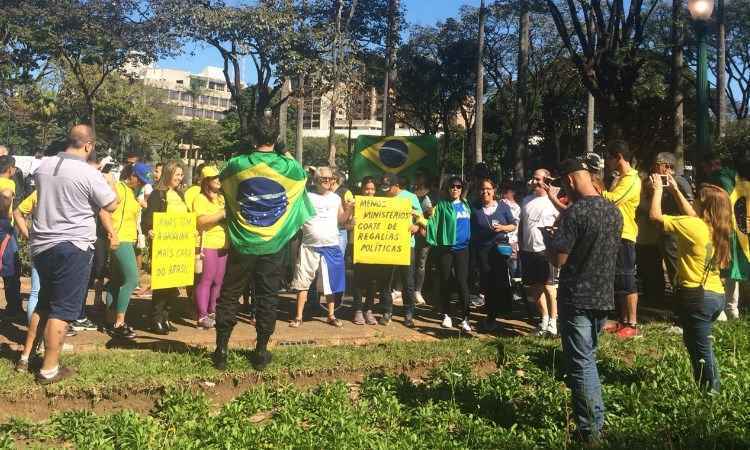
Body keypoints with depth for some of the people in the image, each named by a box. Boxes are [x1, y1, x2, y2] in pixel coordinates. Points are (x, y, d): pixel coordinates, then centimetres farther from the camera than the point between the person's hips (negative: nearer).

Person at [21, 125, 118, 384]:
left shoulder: (44, 165, 5)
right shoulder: (89, 173, -15)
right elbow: (111, 206, -5)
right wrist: (106, 185, 11)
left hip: (41, 245, 7)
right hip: (72, 247, -7)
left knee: (44, 303, 22)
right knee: (62, 309, 0)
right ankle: (49, 369, 4)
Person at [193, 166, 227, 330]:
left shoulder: (222, 198, 20)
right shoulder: (200, 199, -3)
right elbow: (201, 220, -18)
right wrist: (222, 213, -19)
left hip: (223, 245, 7)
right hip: (207, 245, -7)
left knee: (218, 281, 8)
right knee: (206, 280, -6)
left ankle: (212, 312, 18)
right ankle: (202, 316, -2)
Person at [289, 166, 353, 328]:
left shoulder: (336, 198, 8)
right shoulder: (307, 197, 0)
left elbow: (342, 220, 12)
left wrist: (348, 209, -5)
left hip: (331, 247, 2)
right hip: (309, 247, -2)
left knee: (331, 283, 9)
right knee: (303, 282, 2)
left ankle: (331, 315, 21)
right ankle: (298, 316, 9)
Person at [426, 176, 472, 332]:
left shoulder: (466, 205, 11)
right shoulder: (441, 205, 1)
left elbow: (469, 224, 17)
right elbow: (434, 223, -4)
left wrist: (469, 240, 13)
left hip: (462, 248, 2)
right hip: (444, 248, -2)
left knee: (462, 282, -6)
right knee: (445, 282, 6)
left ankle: (464, 318, -5)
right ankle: (446, 315, 19)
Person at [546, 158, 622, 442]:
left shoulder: (575, 213, -19)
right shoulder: (614, 211, 5)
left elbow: (558, 259, -18)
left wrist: (548, 237, 1)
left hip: (577, 299, -7)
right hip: (604, 296, 8)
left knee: (581, 363, 1)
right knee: (588, 357, 22)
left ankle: (590, 430, 7)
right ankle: (596, 417, 30)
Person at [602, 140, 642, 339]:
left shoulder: (631, 180, -14)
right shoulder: (620, 178, 18)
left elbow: (611, 199, -26)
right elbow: (609, 200, 13)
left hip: (624, 236, -10)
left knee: (627, 280, -5)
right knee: (618, 280, 13)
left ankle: (632, 324, 1)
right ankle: (623, 321, 22)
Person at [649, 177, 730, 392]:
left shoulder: (692, 226, -16)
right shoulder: (718, 228, 6)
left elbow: (656, 215, -10)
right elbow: (691, 215, 24)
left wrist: (658, 189, 4)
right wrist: (675, 191, 25)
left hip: (697, 296, -8)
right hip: (717, 295, 8)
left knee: (701, 350, 3)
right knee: (694, 341, 23)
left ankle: (711, 392, 11)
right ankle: (710, 387, 30)